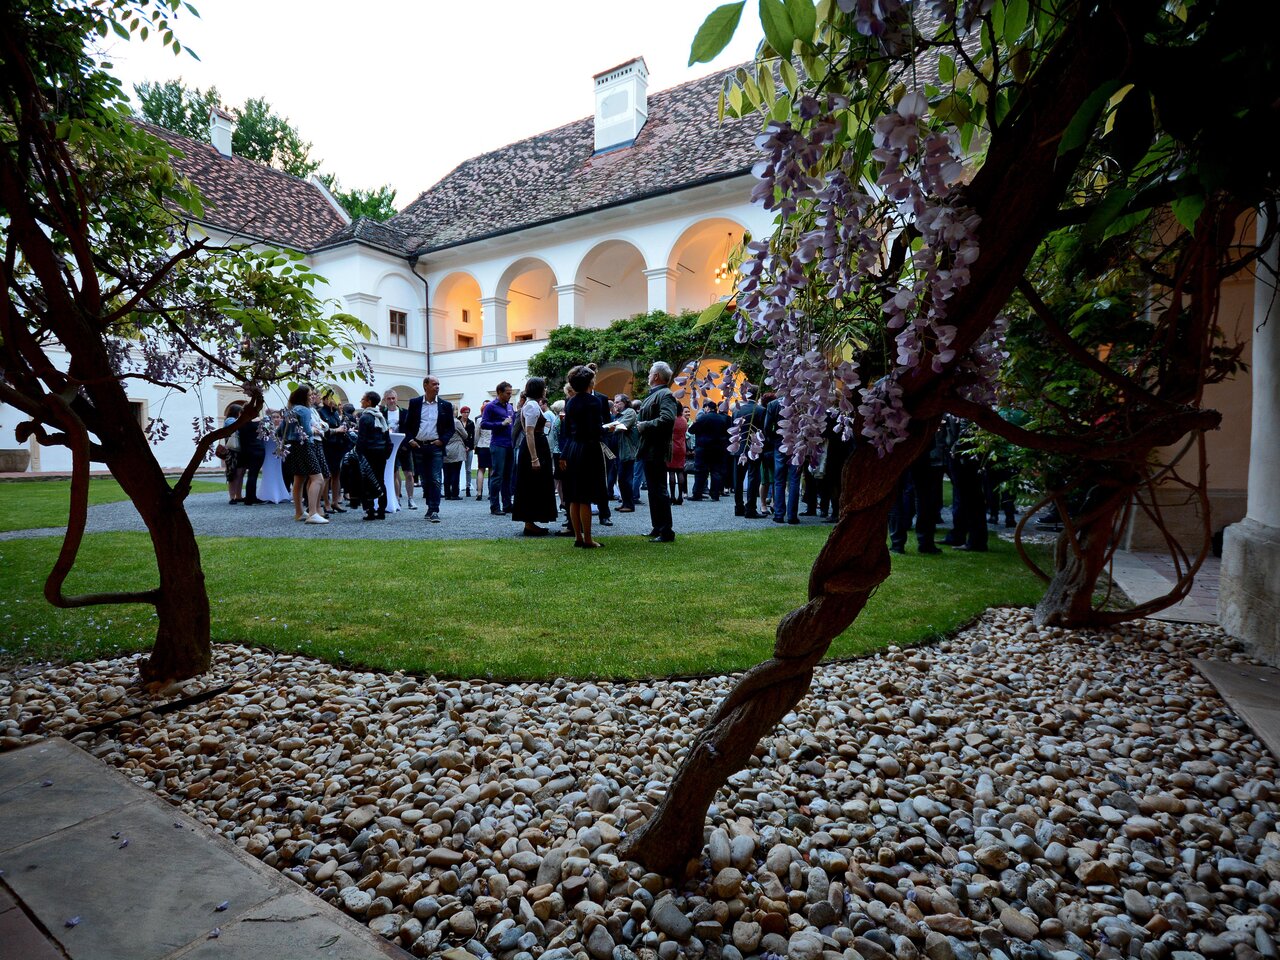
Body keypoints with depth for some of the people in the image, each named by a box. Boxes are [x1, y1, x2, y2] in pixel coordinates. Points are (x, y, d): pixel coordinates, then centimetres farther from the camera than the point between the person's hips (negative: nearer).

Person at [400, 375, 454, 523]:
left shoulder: (445, 405, 4)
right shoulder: (414, 403, 7)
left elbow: (451, 428, 6)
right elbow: (407, 424, 11)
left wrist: (442, 440, -7)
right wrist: (410, 440, -2)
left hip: (436, 447, -2)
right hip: (418, 446, 2)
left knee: (436, 480, -9)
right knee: (425, 480, 10)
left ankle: (434, 511, -9)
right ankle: (430, 507, 20)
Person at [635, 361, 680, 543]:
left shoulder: (665, 395, -13)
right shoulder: (652, 395, 18)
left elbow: (667, 419, -27)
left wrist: (645, 425, -18)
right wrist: (639, 423, 7)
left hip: (657, 451, -11)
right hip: (649, 451, 11)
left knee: (659, 491, -7)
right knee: (653, 491, 15)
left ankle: (666, 532, -1)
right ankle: (657, 528, 25)